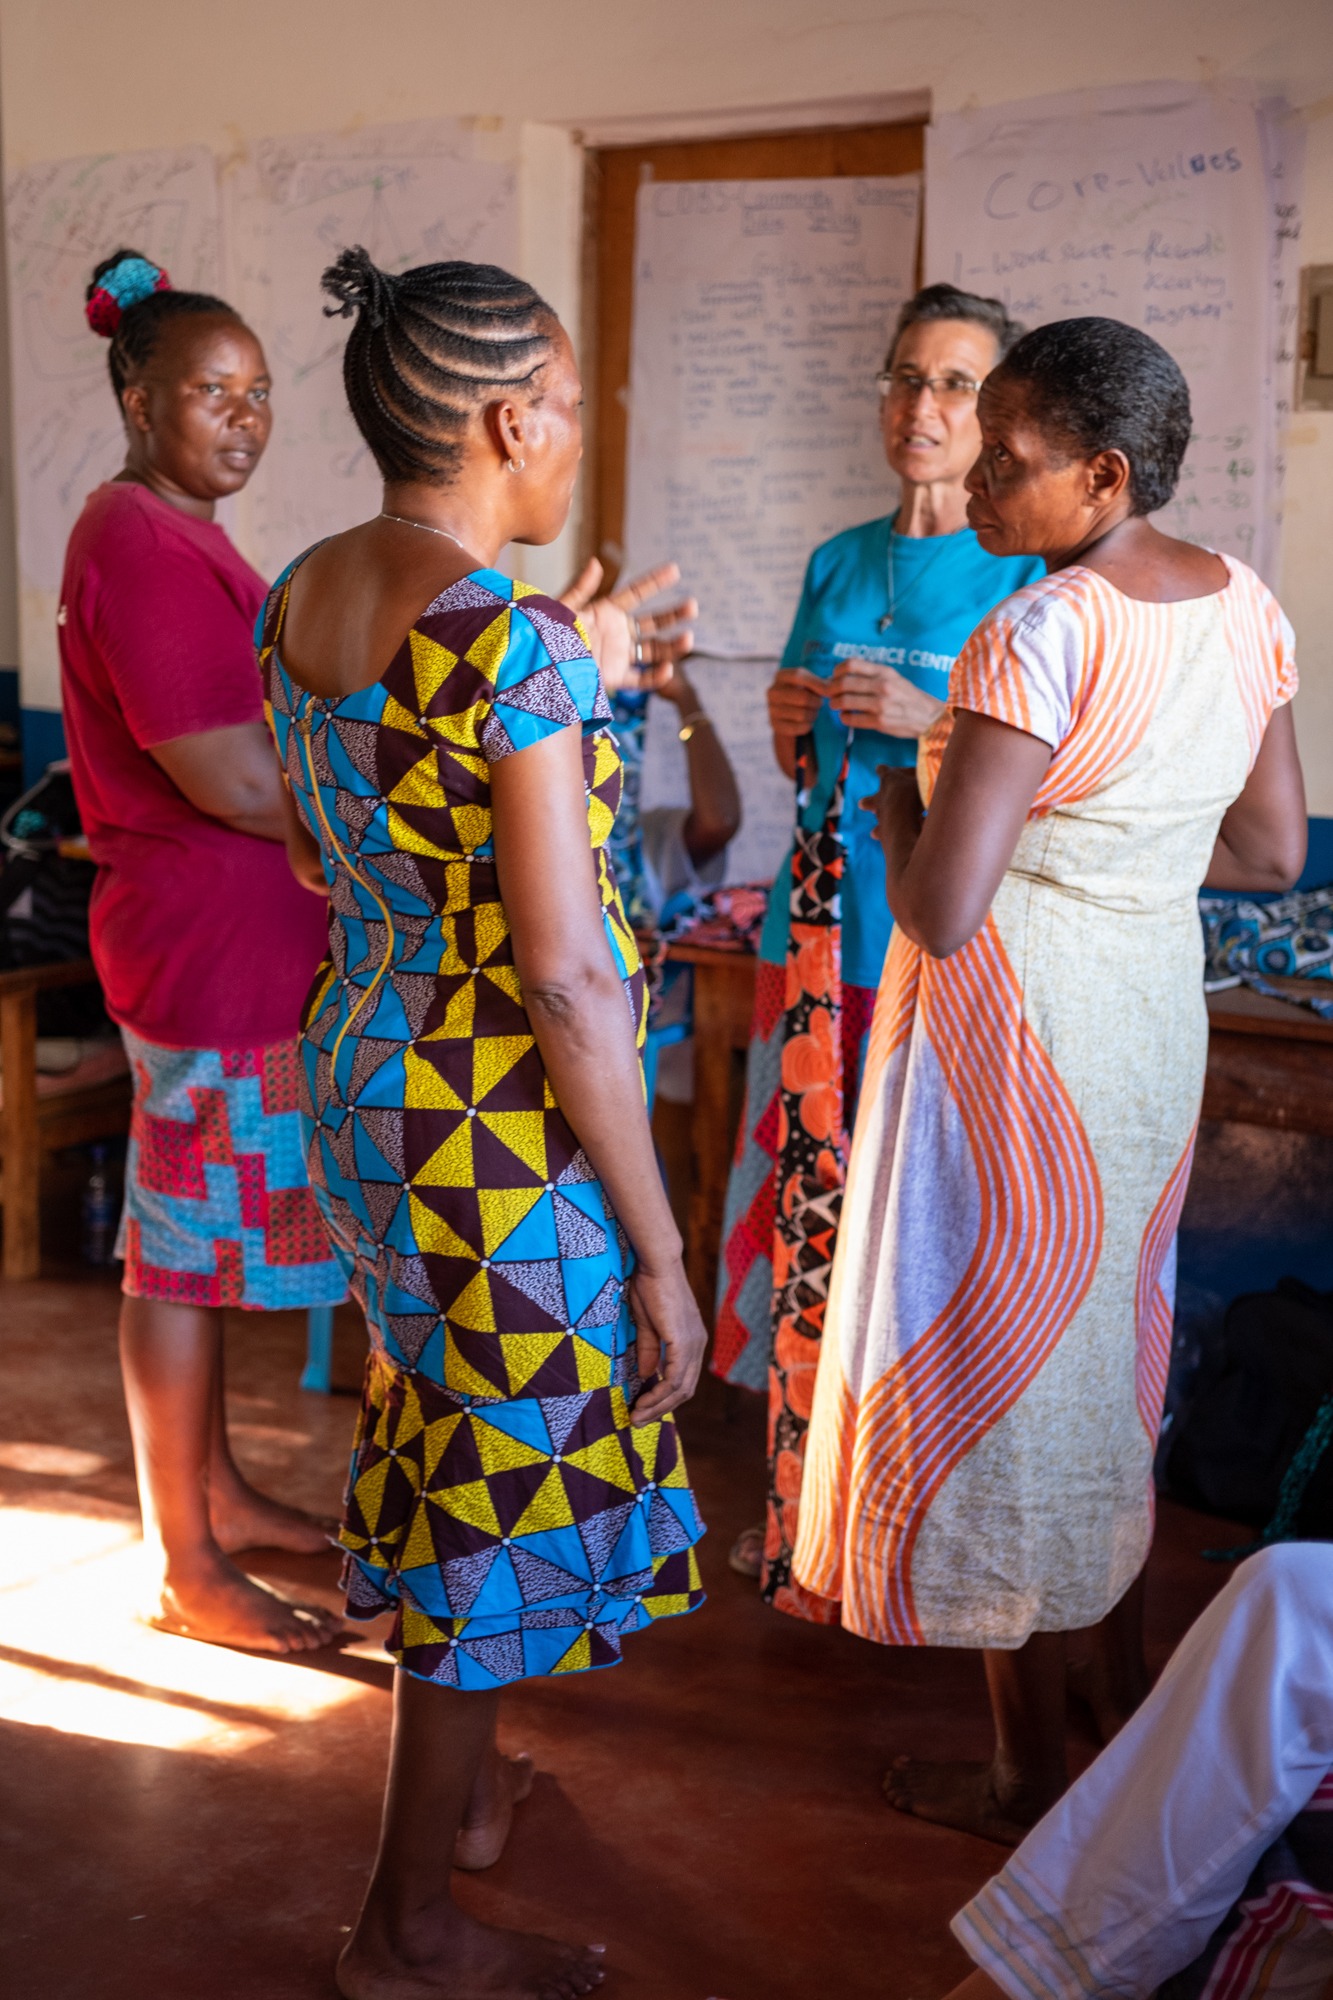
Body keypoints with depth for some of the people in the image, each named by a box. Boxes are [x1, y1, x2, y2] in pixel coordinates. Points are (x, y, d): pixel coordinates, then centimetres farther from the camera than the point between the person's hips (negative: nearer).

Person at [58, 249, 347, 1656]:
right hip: (204, 939, -10)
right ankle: (182, 1568, 13)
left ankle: (213, 1489, 33)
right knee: (190, 1242, 0)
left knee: (210, 1229, 18)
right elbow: (231, 779, -23)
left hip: (244, 940, 10)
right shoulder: (138, 543, -17)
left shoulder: (180, 537, 16)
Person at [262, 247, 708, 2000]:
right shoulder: (517, 644, -24)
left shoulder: (301, 597, 3)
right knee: (501, 1496, 9)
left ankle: (462, 1786, 49)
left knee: (446, 1437, 27)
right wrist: (660, 1250, -17)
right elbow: (567, 977, -24)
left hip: (358, 1081, 9)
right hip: (503, 1131, -9)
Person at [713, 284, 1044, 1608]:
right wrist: (790, 735, 0)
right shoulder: (838, 564, 14)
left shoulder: (1033, 573, -3)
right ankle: (808, 1498, 23)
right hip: (824, 929, 5)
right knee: (812, 1205, 9)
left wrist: (931, 720, -18)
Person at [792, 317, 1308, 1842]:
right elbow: (1273, 851, 10)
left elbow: (940, 913, -26)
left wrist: (896, 806, -7)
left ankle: (1027, 1775, 24)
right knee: (1104, 1357, 23)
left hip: (1015, 1029, -8)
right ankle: (1126, 1702, 40)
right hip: (1155, 1013, 8)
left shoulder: (1039, 636, -23)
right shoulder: (1244, 608, 2)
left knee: (993, 1375, 8)